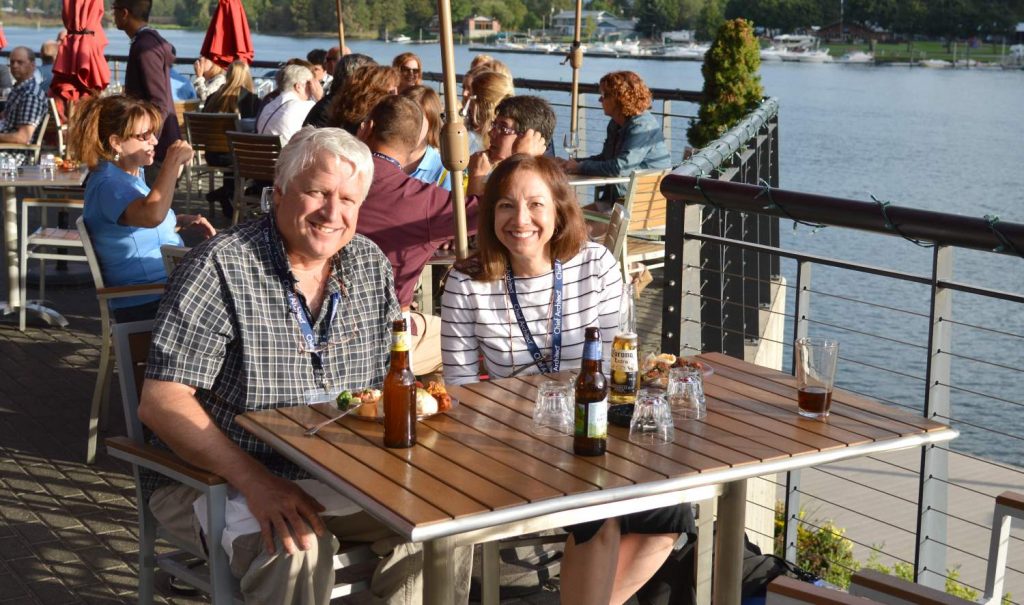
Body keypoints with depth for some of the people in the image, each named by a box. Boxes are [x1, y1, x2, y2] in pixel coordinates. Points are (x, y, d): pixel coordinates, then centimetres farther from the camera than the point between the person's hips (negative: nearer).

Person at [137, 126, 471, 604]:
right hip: (213, 480, -5)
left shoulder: (371, 265, 6)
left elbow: (384, 382, 14)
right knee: (299, 545, -33)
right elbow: (161, 402, -19)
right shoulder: (220, 269, -15)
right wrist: (253, 481, -31)